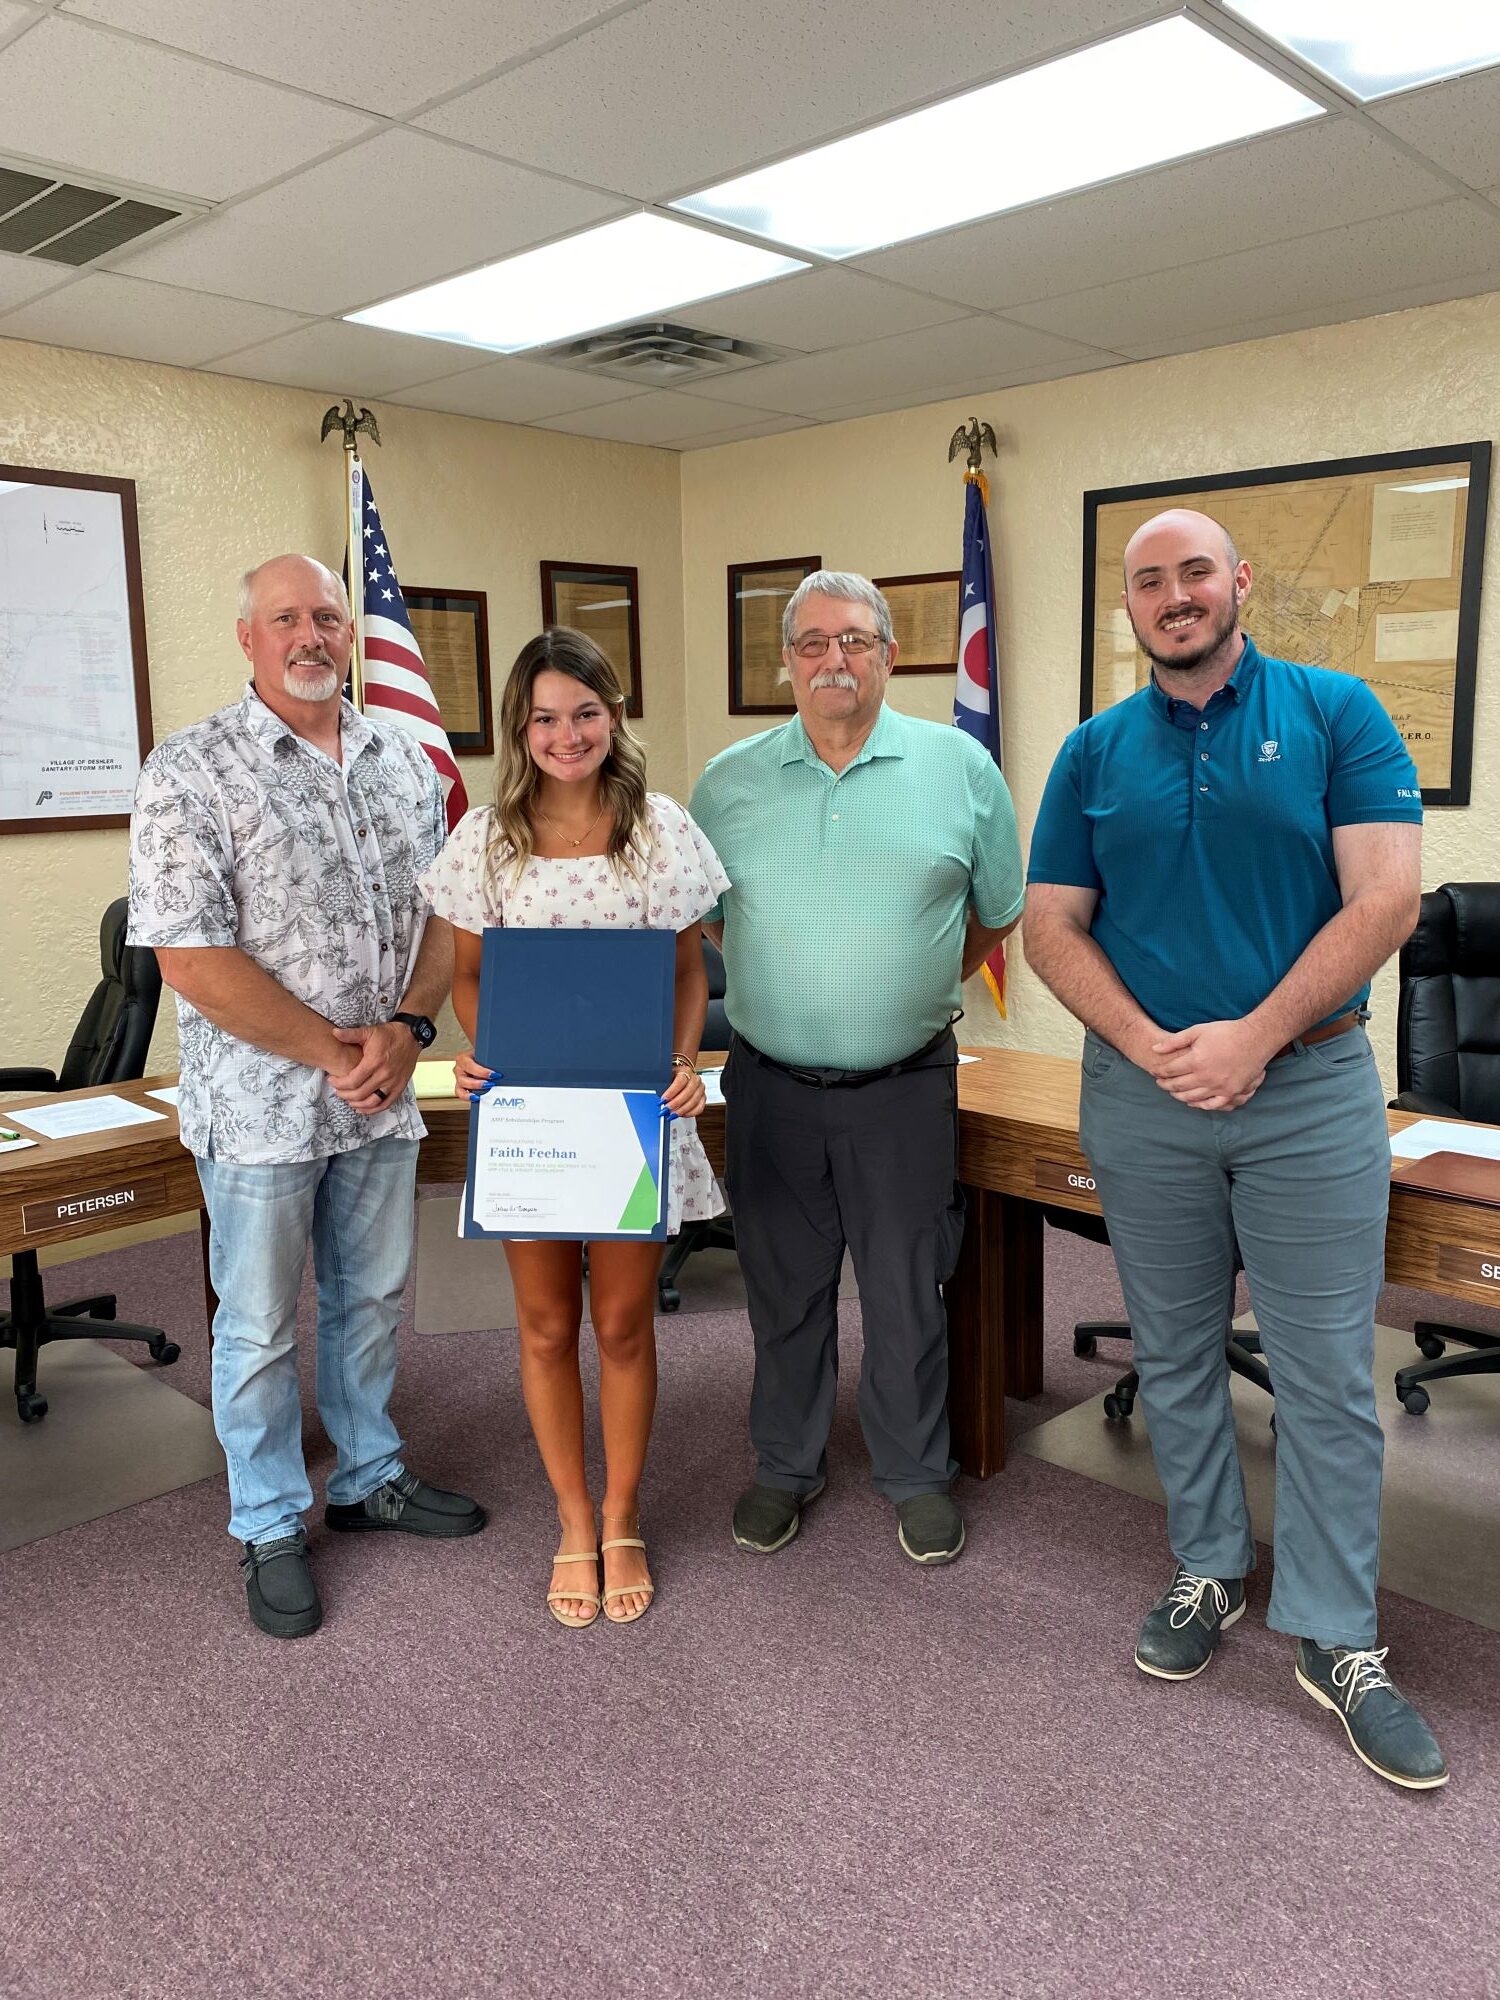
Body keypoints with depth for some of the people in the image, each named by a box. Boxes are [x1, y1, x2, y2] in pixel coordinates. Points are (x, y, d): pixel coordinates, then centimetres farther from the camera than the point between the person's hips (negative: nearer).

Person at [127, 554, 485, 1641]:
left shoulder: (406, 763, 6)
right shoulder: (190, 772, -11)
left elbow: (443, 913, 7)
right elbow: (193, 961, -16)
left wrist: (406, 1029, -11)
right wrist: (334, 1053, -17)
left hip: (384, 1099, 5)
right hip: (261, 1104, -5)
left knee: (374, 1299, 19)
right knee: (262, 1326, 10)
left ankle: (372, 1478, 40)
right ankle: (271, 1530, 28)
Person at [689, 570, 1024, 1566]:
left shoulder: (961, 767, -1)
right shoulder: (729, 781, 3)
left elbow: (996, 916, 10)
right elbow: (700, 918, 15)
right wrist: (787, 991, 10)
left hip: (905, 1085, -1)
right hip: (771, 1087, 2)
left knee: (907, 1293, 10)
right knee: (784, 1291, 14)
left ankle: (917, 1475, 31)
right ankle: (787, 1466, 34)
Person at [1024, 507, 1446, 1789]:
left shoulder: (1336, 715, -1)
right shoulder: (1095, 752, 6)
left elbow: (1386, 901, -10)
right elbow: (1052, 928, 3)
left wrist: (1251, 1038, -16)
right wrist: (1148, 1047, -12)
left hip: (1310, 1087, -2)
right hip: (1141, 1095, 3)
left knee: (1328, 1375, 4)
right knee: (1176, 1356, 14)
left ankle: (1337, 1639, 19)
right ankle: (1208, 1573, 33)